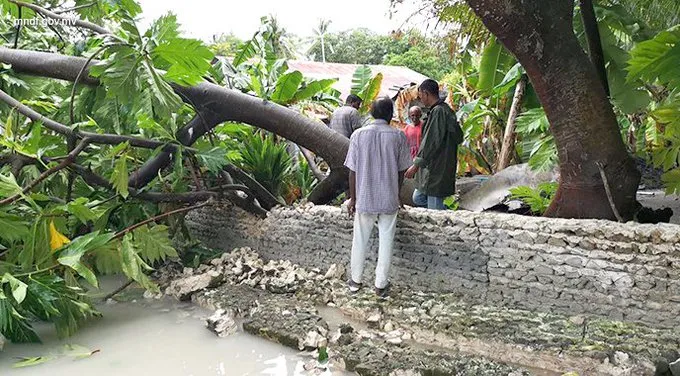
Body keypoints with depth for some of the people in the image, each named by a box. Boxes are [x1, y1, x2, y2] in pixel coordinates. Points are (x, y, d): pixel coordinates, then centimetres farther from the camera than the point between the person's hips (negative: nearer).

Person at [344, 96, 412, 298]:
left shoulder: (358, 135, -8)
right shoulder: (398, 136, -7)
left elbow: (353, 171, -5)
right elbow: (402, 170, -1)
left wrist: (352, 198, 5)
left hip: (364, 199, 0)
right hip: (389, 200, 0)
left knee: (360, 240, 15)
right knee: (386, 242, 11)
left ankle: (355, 280, 28)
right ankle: (381, 285, 19)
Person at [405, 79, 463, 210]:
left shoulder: (438, 112, -18)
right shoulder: (447, 111, 12)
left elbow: (430, 142, -23)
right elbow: (459, 137, 18)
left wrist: (416, 165, -18)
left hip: (437, 171, -10)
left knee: (434, 209, -4)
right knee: (418, 198, 19)